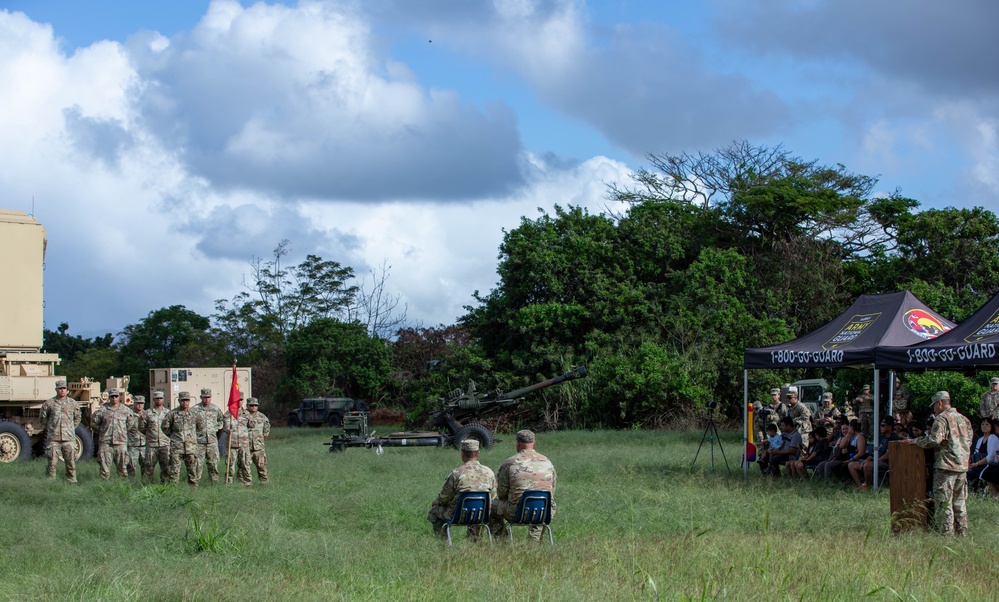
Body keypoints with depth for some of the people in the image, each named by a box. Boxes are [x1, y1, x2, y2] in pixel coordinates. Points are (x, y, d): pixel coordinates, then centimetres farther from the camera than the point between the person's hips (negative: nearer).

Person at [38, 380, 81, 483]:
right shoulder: (49, 403, 3)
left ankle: (72, 480, 10)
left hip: (69, 438, 1)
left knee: (71, 462, 2)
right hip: (53, 438, -1)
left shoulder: (73, 403, 7)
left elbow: (78, 417, 22)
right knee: (52, 462, -2)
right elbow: (42, 418, 15)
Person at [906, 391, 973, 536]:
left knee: (944, 502, -5)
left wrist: (917, 441, -7)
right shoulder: (964, 419, 15)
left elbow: (934, 440, -20)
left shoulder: (942, 418, -9)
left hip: (946, 465, -8)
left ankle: (947, 534, -8)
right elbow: (968, 441, 20)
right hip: (962, 466, 8)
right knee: (960, 502, 13)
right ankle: (962, 534, 15)